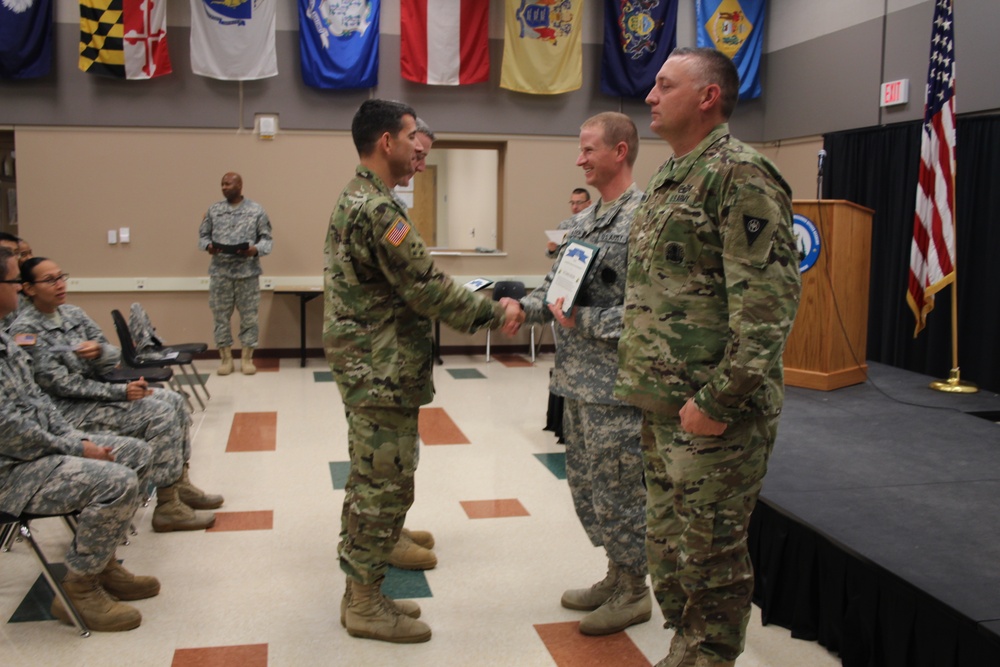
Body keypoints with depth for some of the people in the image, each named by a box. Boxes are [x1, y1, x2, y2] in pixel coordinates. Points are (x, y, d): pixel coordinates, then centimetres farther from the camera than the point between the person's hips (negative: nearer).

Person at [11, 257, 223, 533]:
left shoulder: (72, 313, 8)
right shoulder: (25, 330, -14)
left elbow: (115, 355, 5)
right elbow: (62, 384, -20)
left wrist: (99, 350, -20)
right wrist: (120, 392, -22)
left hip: (96, 390, 8)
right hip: (69, 410, -8)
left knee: (173, 400, -2)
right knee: (159, 413, -20)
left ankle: (180, 483, 7)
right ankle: (167, 507, -15)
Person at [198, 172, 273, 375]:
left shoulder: (256, 210, 2)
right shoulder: (214, 210, 8)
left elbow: (267, 239, 1)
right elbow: (203, 235, 11)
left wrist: (256, 250, -18)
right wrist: (208, 246, -11)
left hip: (247, 272, -2)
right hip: (220, 272, 2)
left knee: (249, 316, 3)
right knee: (221, 316, 5)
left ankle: (247, 358, 14)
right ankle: (226, 358, 16)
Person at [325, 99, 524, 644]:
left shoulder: (354, 200, 15)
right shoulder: (378, 210, -19)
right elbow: (427, 287, -19)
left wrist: (481, 305, 13)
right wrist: (495, 314, -10)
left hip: (364, 369, 11)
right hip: (384, 374, -11)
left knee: (369, 483, 16)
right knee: (386, 486, -1)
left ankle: (361, 593, 27)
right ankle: (366, 605, 11)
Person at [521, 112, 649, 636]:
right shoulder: (584, 220, 13)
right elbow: (556, 287, 16)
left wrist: (585, 321, -21)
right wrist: (524, 306, -1)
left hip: (616, 382, -9)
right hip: (577, 377, 9)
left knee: (616, 490, 3)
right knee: (584, 482, 17)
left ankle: (633, 593, 21)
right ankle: (617, 576, 34)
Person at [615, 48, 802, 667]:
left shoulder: (740, 173, -13)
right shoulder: (670, 177, 16)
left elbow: (770, 296, -20)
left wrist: (719, 400, -22)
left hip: (716, 409, -9)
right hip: (664, 403, 9)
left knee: (711, 553, 3)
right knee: (668, 545, 18)